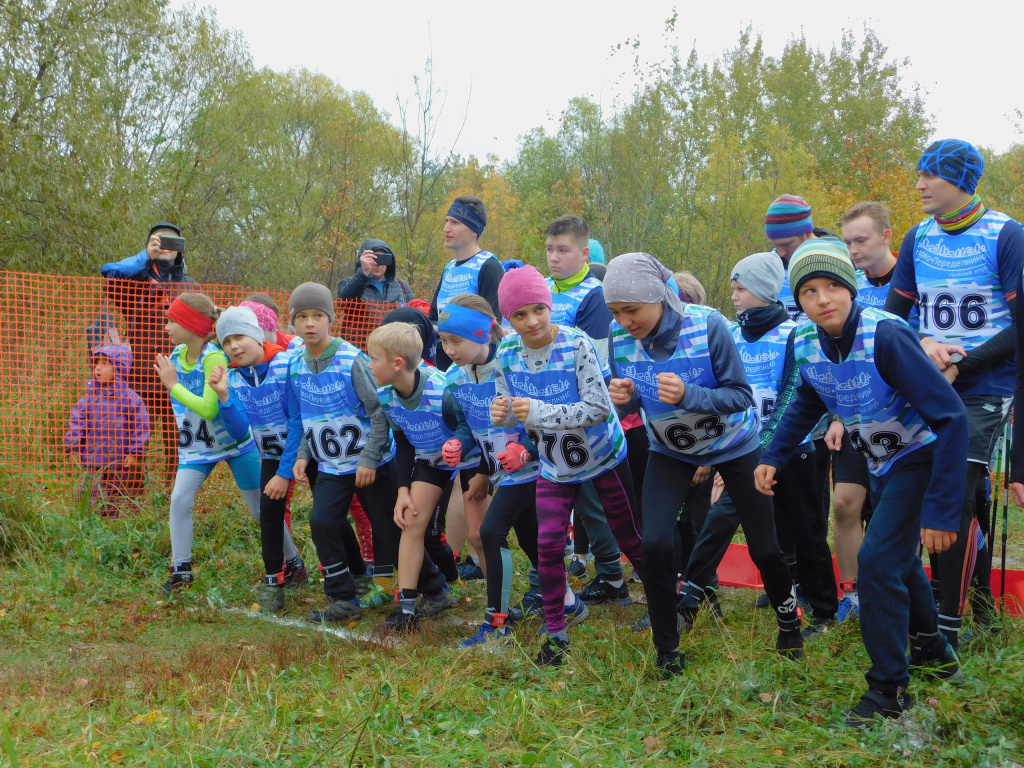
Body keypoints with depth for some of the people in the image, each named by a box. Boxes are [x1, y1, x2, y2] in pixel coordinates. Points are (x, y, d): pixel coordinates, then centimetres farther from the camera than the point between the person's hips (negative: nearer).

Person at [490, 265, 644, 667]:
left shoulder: (577, 344, -26)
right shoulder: (506, 353, -12)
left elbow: (599, 408, -30)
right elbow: (511, 409, -2)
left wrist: (539, 412, -38)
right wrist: (502, 414, -27)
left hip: (603, 456, -3)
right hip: (554, 464, 3)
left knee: (628, 536, 11)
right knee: (549, 544, -5)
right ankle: (556, 632, 12)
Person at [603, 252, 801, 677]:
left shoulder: (707, 324, -30)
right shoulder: (619, 335, -20)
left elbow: (741, 395, -27)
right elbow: (632, 403, -6)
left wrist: (688, 395, -44)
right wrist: (622, 398, -31)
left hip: (733, 443, -2)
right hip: (670, 448, 2)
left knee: (763, 548, 5)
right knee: (655, 543, -16)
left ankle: (789, 620, 37)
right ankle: (667, 651, 3)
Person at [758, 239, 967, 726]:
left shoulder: (884, 336, -32)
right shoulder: (805, 343, -11)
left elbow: (951, 417, -31)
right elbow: (806, 404, 11)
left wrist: (941, 509, -33)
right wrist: (773, 457, -3)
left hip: (921, 458, -7)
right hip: (882, 463, 7)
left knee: (878, 561, -15)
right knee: (896, 556, 20)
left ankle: (889, 688, 0)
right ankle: (933, 653, 43)